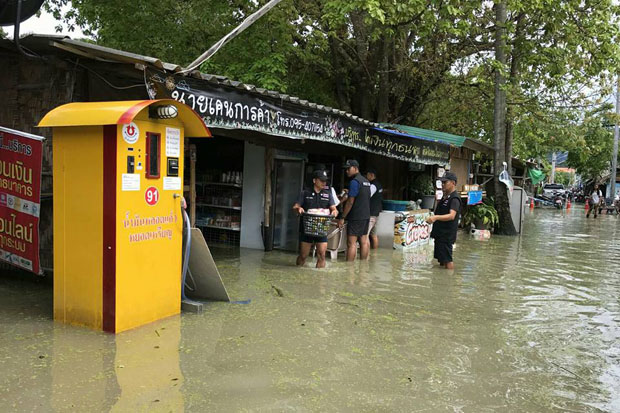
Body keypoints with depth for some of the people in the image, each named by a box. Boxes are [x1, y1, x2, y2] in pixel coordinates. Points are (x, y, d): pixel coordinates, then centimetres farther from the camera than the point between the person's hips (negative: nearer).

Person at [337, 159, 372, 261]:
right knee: (364, 241, 10)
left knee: (351, 243, -8)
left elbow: (350, 202, -16)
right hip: (366, 216, 9)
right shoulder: (366, 181, 15)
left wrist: (342, 217, -13)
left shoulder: (354, 182, -13)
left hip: (356, 217, -9)